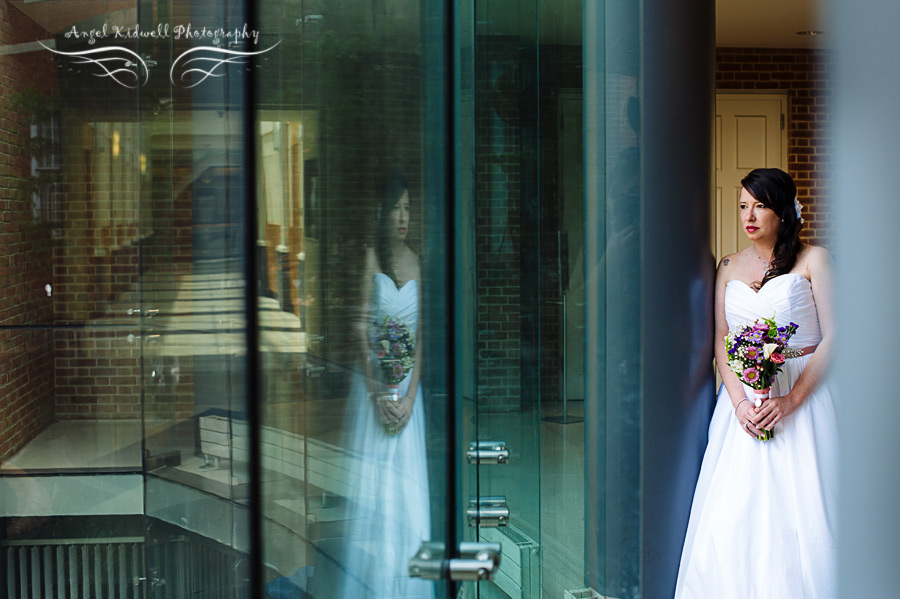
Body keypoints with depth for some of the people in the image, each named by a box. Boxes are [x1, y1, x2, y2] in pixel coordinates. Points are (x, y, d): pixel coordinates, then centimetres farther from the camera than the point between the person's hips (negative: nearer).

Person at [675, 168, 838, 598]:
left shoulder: (813, 260, 0)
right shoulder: (729, 267, 14)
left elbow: (833, 338, -5)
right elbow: (721, 341, 8)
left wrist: (790, 401, -16)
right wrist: (739, 402, -9)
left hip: (804, 396, -3)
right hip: (743, 397, 4)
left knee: (798, 513, -8)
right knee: (733, 519, -4)